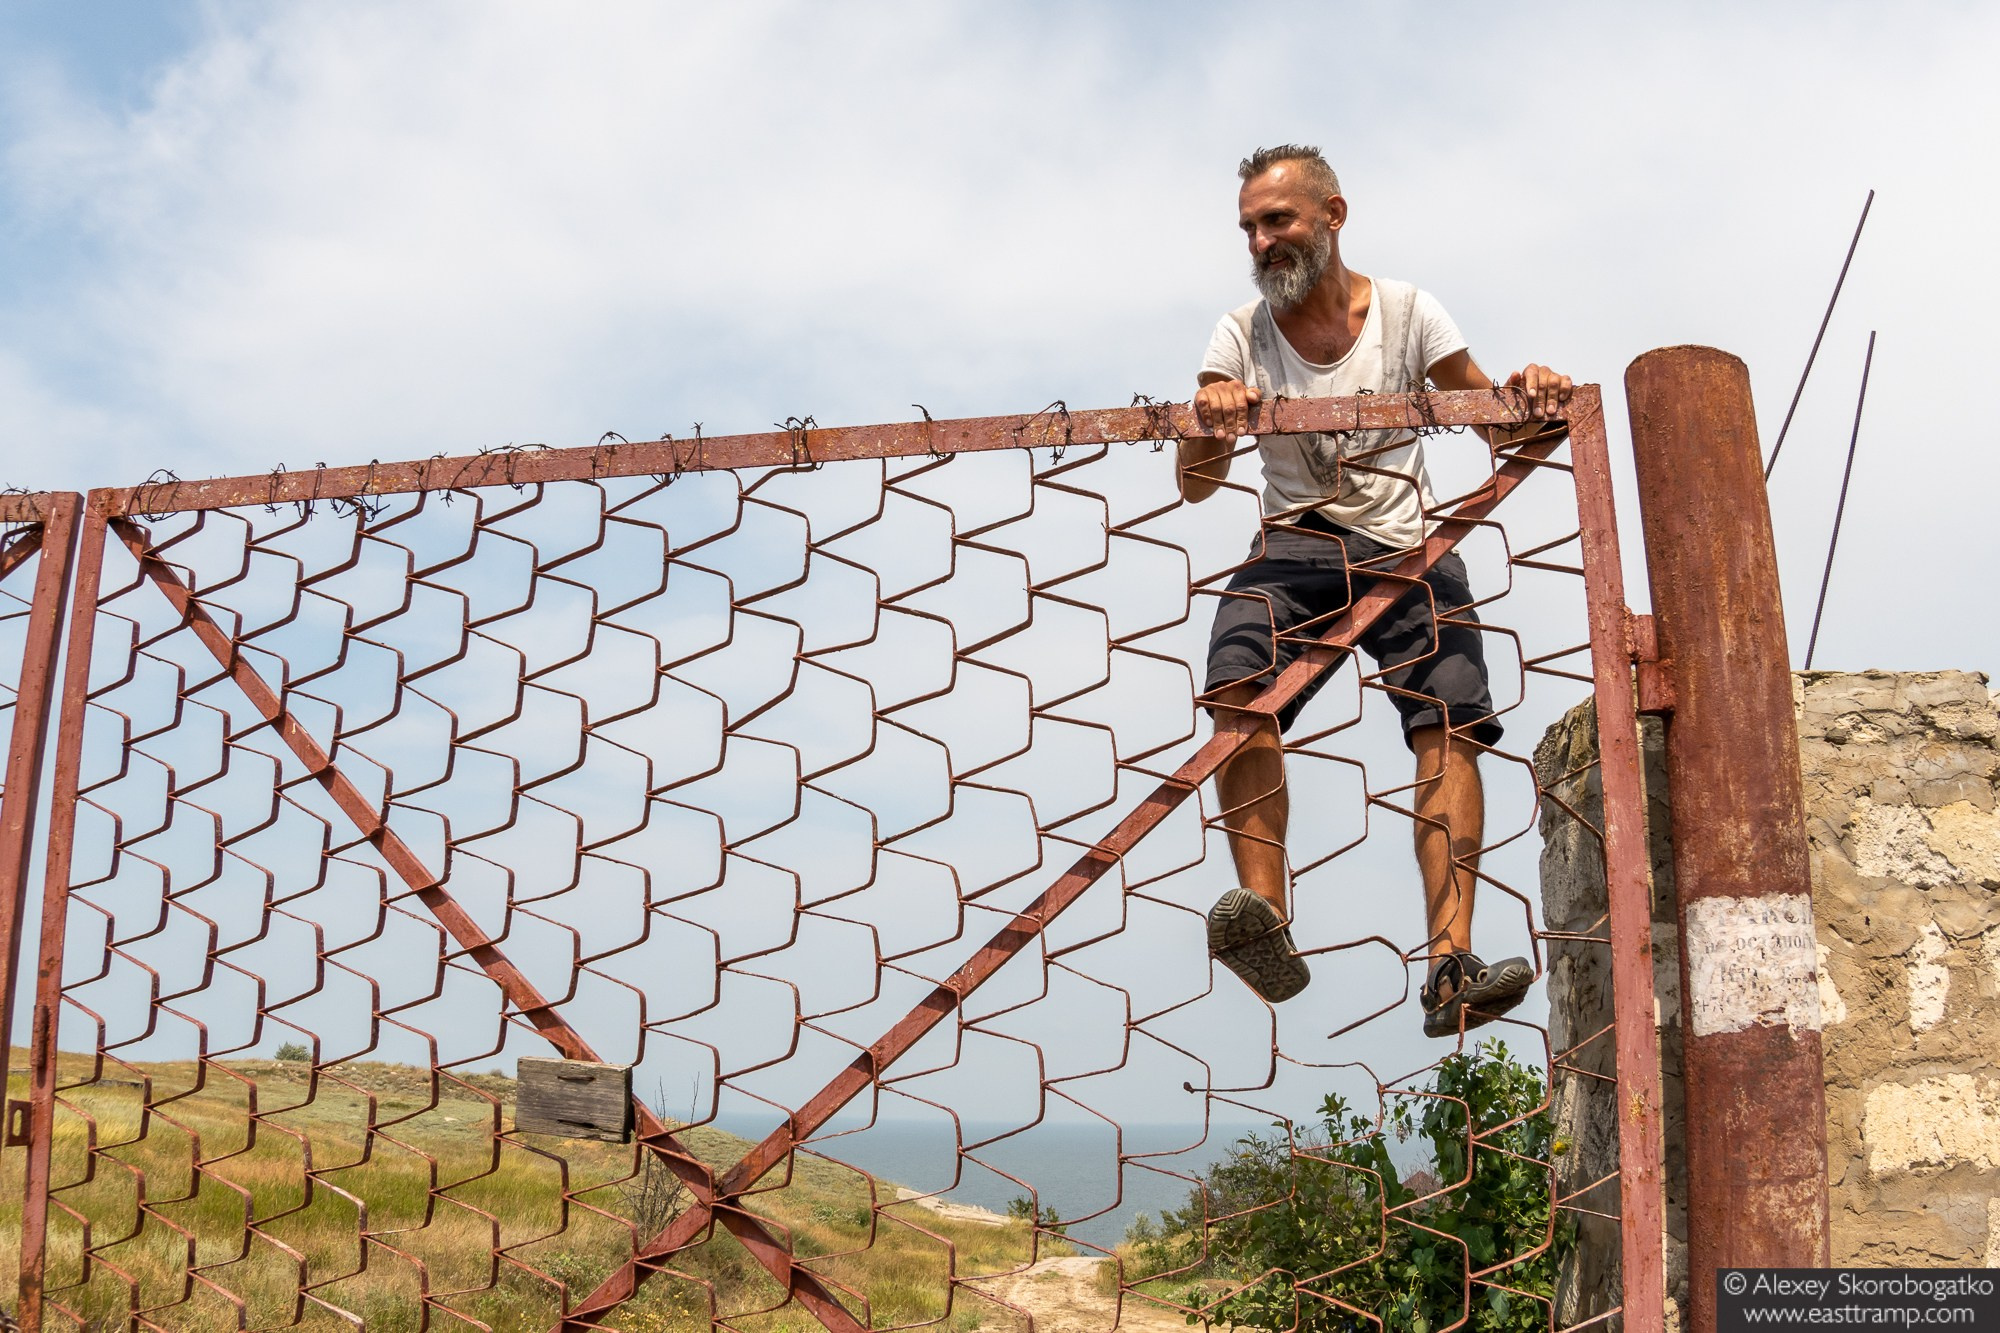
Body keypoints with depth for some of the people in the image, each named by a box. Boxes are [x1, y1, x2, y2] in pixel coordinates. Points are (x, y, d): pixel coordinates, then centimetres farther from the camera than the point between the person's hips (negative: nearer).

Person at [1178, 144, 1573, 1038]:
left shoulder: (1405, 312, 3)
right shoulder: (1241, 336, 4)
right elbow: (1194, 487, -4)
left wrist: (1529, 400, -19)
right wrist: (1211, 427, -27)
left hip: (1407, 548, 0)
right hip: (1293, 547, 0)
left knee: (1450, 723, -21)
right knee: (1238, 690, -29)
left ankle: (1450, 969, -26)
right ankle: (1264, 922, -34)